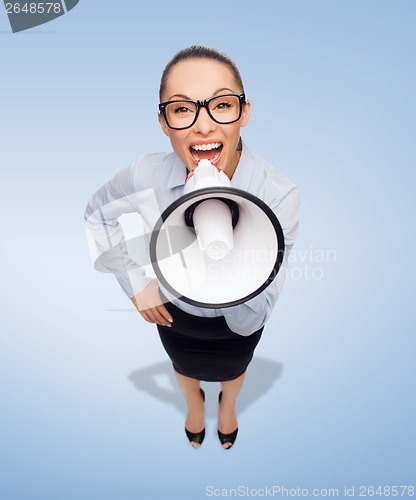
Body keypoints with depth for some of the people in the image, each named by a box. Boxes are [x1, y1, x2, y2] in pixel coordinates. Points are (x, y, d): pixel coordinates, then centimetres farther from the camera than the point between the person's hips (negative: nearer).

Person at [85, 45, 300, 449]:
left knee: (232, 370, 34)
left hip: (237, 322, -1)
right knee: (185, 369, 35)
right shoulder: (146, 175, -30)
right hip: (173, 310, 2)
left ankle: (227, 405, 73)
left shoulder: (279, 195, -37)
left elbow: (251, 320, -34)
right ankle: (194, 404, 74)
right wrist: (134, 281, -12)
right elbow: (97, 212, -6)